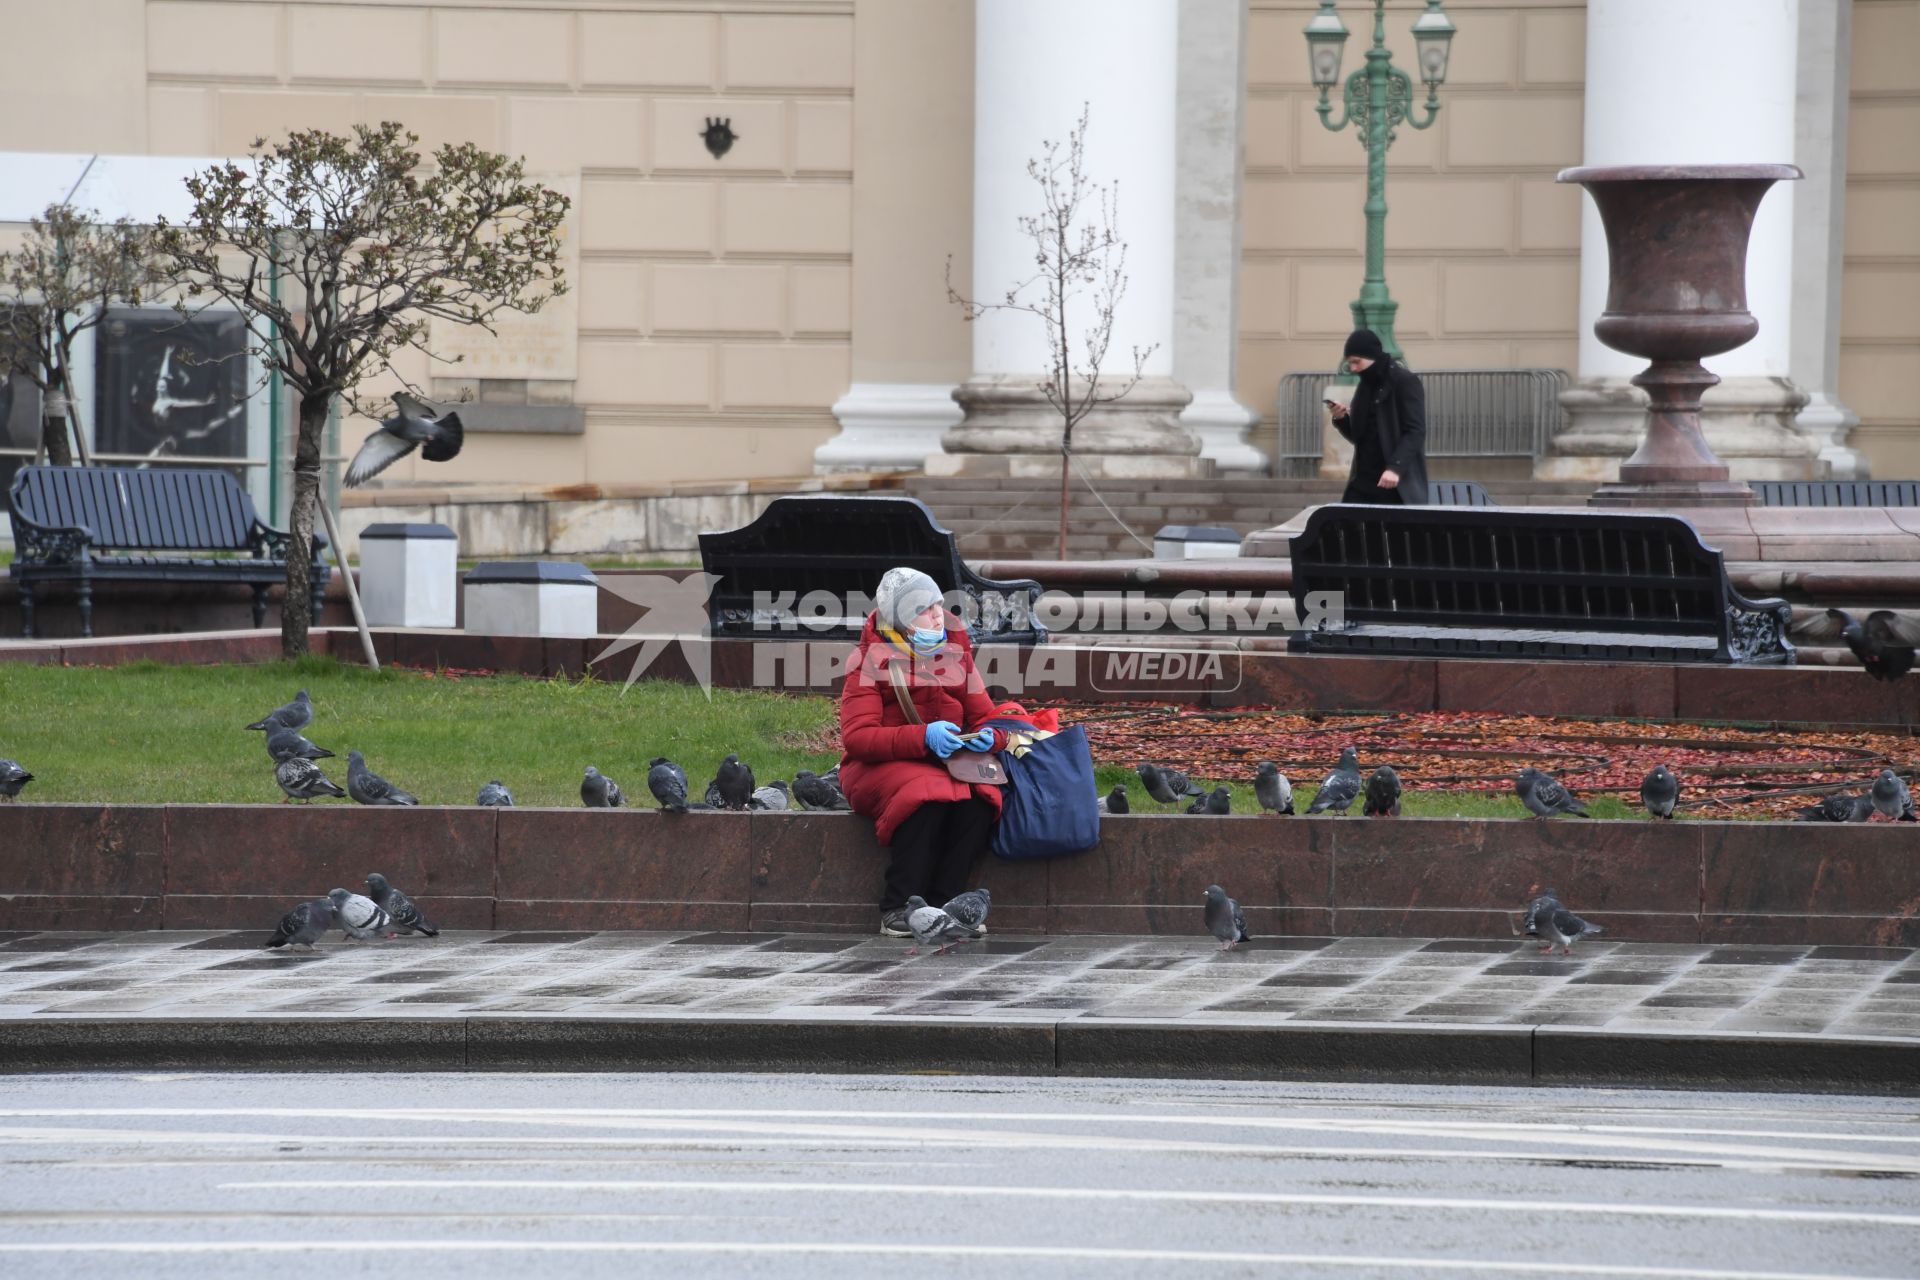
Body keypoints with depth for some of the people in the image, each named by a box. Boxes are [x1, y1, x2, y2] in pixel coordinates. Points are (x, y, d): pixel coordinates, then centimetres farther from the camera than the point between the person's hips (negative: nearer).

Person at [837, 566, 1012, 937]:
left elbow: (985, 717, 14)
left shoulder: (955, 654, 12)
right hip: (879, 767, -4)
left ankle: (944, 902, -25)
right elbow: (857, 737, -14)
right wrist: (924, 737, -27)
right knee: (928, 795, -37)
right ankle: (898, 909, -30)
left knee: (980, 796, -30)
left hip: (950, 762, 4)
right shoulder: (871, 660, -3)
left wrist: (989, 736, -13)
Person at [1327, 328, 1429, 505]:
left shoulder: (1406, 382, -8)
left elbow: (1415, 432, -16)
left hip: (1397, 485, -7)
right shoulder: (1366, 386, 16)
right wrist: (1342, 419, 0)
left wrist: (1396, 467, -28)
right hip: (1362, 481, 7)